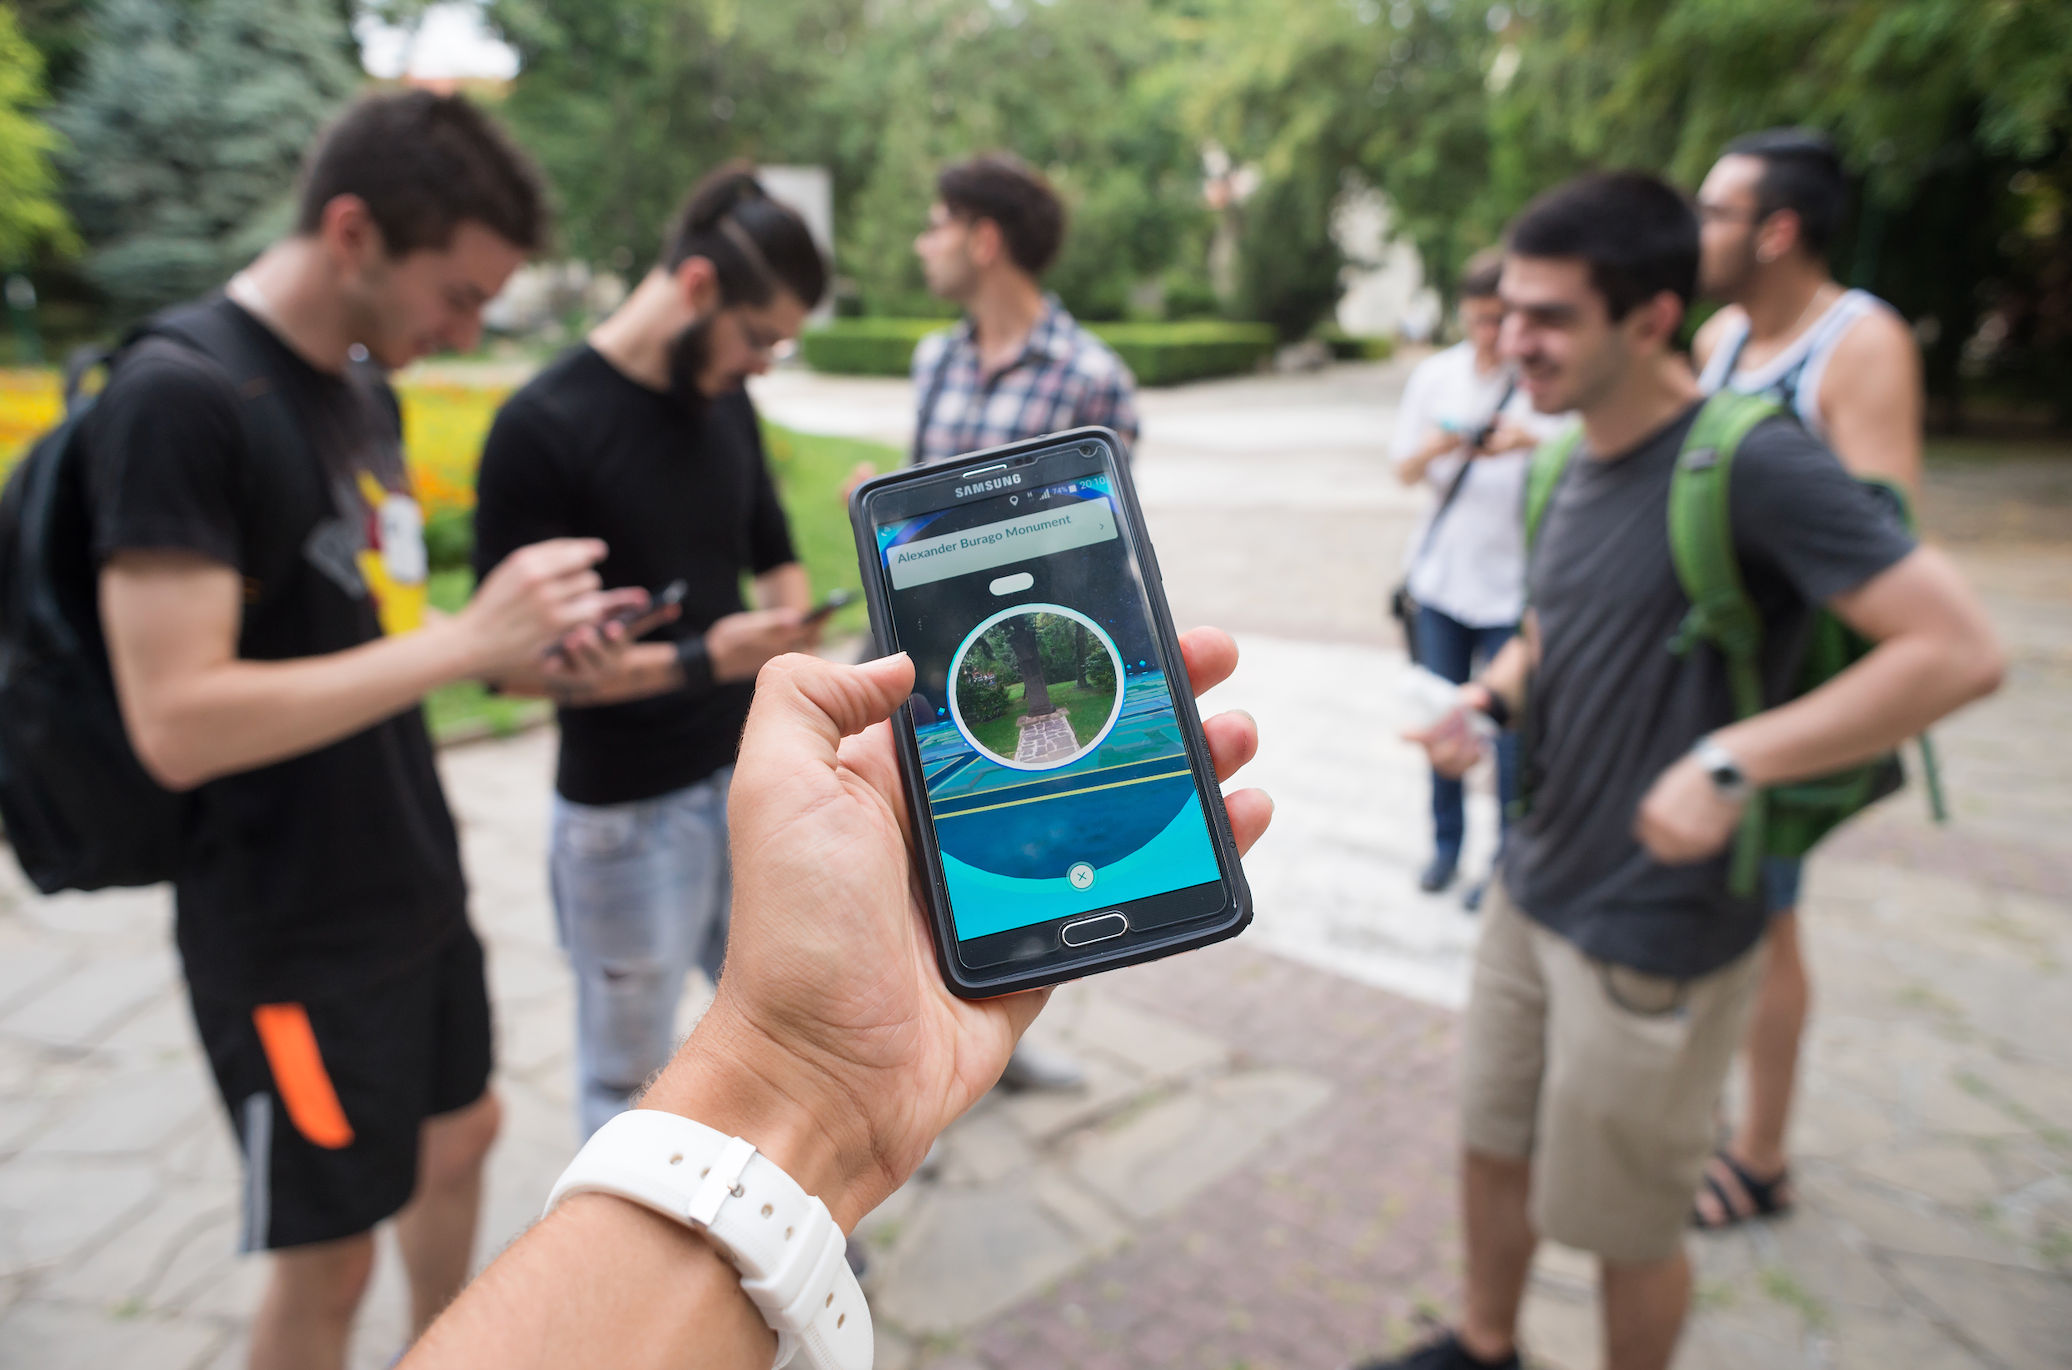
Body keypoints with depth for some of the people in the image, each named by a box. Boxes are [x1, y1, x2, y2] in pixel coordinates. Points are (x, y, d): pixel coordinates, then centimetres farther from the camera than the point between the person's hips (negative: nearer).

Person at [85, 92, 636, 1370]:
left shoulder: (366, 386, 5)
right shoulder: (178, 395, -20)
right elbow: (177, 724, -26)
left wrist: (539, 637, -4)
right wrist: (470, 642, -27)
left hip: (418, 885, 8)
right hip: (293, 936, -8)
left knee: (461, 1136, 25)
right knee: (328, 1255, 11)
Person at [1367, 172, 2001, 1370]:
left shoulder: (1753, 461, -20)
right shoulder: (1581, 467, 4)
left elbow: (1960, 650, -24)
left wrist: (1730, 763, -29)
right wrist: (1489, 698, -2)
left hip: (1656, 929, -7)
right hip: (1536, 889, 8)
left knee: (1625, 1220, 12)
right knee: (1494, 1146, 22)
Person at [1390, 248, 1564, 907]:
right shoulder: (1436, 375, 4)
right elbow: (1405, 471, 8)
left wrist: (1532, 443, -30)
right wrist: (1435, 447, -14)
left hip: (1514, 587, -3)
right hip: (1441, 577, 3)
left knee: (1510, 734, 2)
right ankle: (1446, 842, 31)